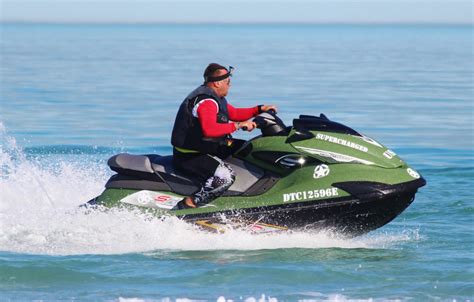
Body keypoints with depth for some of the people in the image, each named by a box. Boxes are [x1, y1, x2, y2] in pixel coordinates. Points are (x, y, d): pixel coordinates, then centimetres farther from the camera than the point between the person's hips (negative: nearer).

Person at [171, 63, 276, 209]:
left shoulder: (215, 98, 11)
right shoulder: (206, 101, -23)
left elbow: (233, 113, 23)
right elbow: (209, 129, -38)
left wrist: (259, 109, 13)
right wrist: (238, 125, -32)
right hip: (190, 156, -11)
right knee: (225, 177, -33)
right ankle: (187, 205, -29)